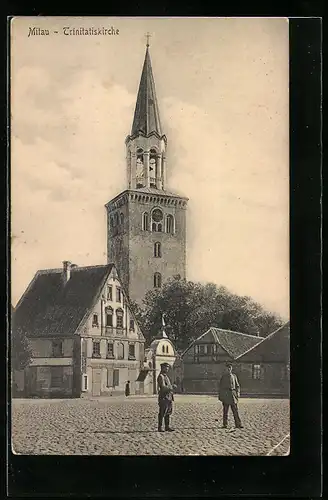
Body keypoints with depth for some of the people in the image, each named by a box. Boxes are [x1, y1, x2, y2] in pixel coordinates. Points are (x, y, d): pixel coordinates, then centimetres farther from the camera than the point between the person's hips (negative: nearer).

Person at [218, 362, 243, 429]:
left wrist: (238, 393, 2)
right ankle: (225, 424, 6)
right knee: (225, 410, 1)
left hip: (233, 393, 1)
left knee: (235, 410, -3)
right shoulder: (223, 377, 7)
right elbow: (220, 386, 9)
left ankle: (238, 424, -3)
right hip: (225, 394, -1)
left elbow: (237, 385, 16)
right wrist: (220, 395, 4)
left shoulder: (234, 376, 13)